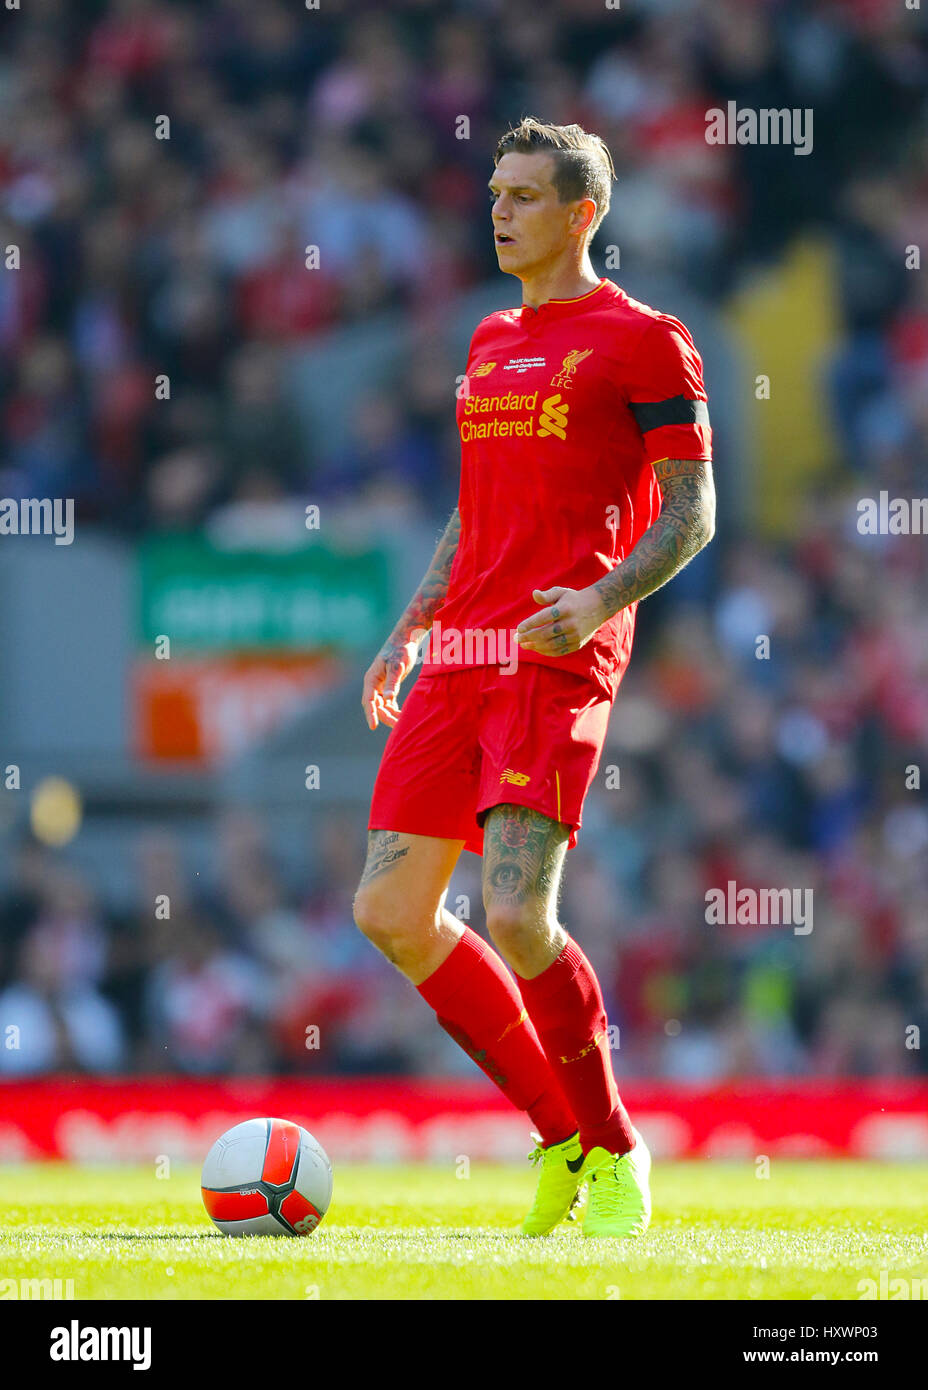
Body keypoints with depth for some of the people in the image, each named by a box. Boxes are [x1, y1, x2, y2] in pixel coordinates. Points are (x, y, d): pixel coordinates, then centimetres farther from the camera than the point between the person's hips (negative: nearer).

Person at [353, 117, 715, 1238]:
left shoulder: (642, 339, -1)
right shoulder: (490, 343, 21)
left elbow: (690, 514, -4)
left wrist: (601, 600, -20)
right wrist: (409, 631, 18)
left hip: (557, 661, -8)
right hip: (458, 659, 8)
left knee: (517, 918, -19)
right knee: (390, 913, 1)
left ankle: (614, 1154, 1)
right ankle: (563, 1139, 13)